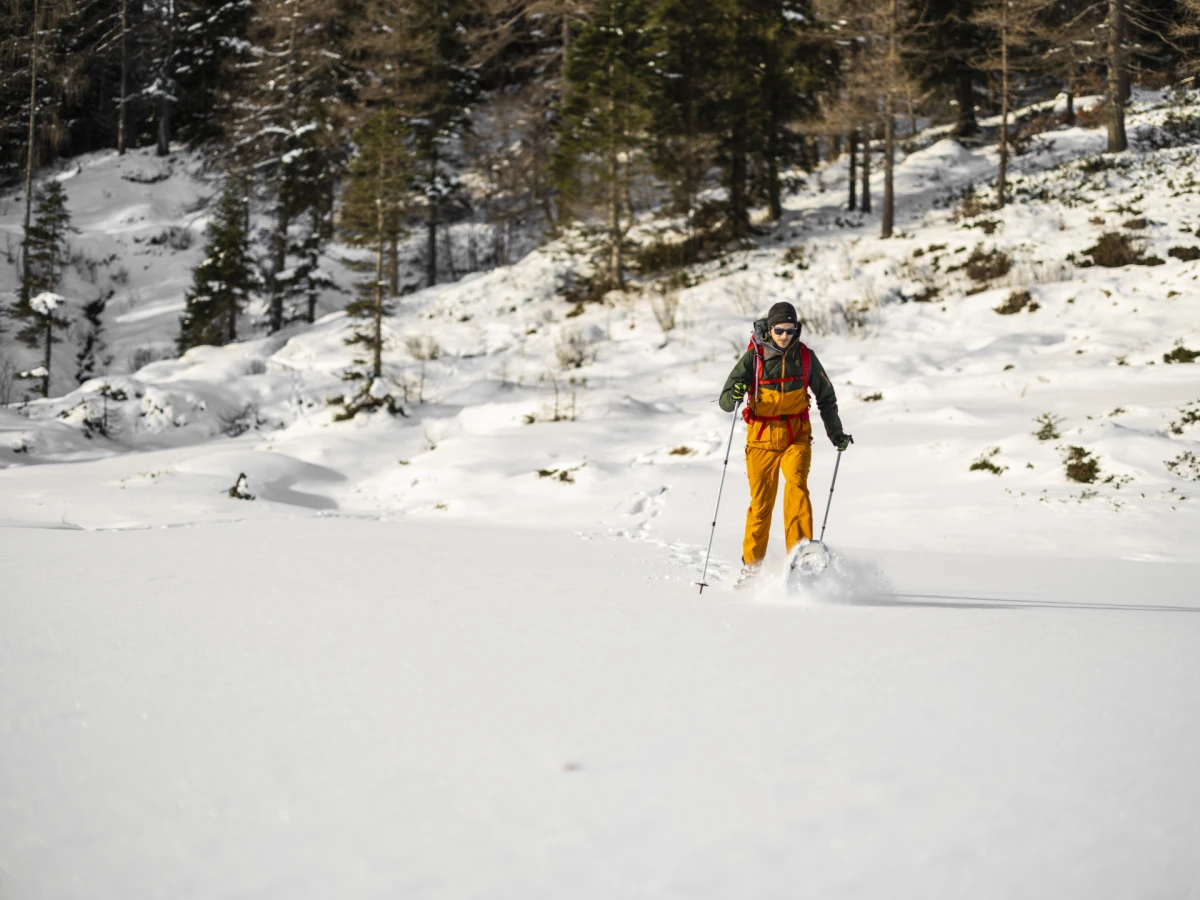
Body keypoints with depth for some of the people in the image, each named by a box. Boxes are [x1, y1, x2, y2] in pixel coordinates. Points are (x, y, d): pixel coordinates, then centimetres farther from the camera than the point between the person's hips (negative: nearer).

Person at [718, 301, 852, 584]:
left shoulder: (805, 357, -1)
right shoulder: (753, 357, -7)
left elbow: (826, 396, 15)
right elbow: (725, 402, -11)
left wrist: (836, 433, 18)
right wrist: (734, 395, -35)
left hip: (796, 436, 1)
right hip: (762, 437, -1)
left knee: (797, 483, -24)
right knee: (761, 502, 3)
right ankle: (752, 564, 18)